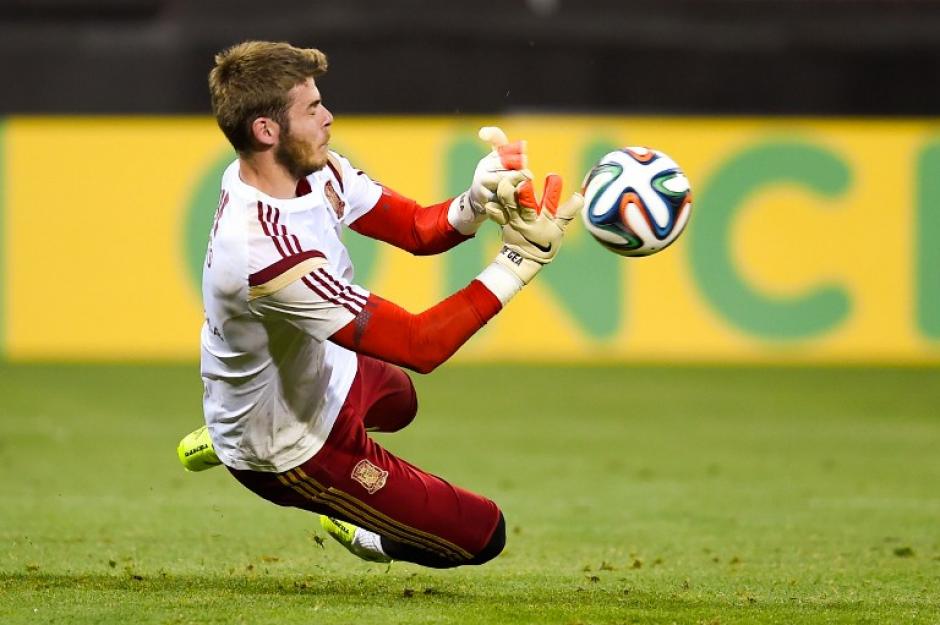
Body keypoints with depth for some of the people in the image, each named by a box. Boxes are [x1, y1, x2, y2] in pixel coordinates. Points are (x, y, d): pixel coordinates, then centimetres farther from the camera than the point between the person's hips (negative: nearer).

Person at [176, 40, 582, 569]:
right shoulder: (268, 252, -41)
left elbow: (417, 228, -9)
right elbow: (420, 346, -39)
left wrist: (476, 203, -31)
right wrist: (520, 260, -37)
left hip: (319, 373, 9)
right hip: (291, 452, -9)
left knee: (398, 400, 42)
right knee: (482, 534, -2)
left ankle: (223, 441, 37)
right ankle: (371, 540, 25)